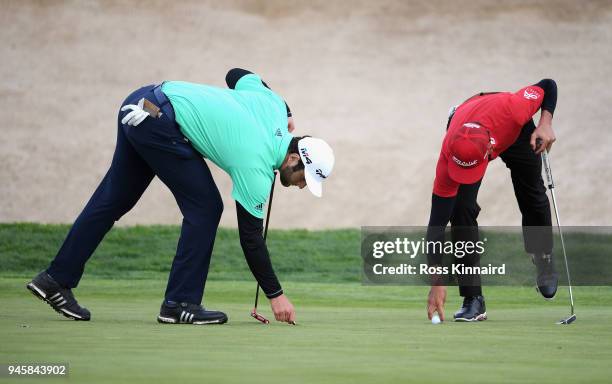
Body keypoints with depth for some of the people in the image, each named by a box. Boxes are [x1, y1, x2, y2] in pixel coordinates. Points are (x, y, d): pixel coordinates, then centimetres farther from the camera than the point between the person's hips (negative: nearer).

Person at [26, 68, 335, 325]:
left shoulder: (274, 105, 5)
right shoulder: (257, 168, -12)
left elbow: (237, 75, 23)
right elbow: (250, 237, -6)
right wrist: (275, 295, -1)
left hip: (141, 104, 9)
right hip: (159, 123, -9)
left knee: (113, 200, 12)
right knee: (205, 209, -4)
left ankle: (56, 279, 15)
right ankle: (180, 304, 0)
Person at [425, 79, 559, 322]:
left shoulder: (512, 109, -46)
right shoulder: (448, 158, -42)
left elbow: (548, 86, -24)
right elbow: (436, 224, -36)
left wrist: (546, 123, -39)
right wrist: (438, 283, -38)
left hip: (515, 130, 1)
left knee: (532, 197, 10)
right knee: (461, 209, -18)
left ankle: (544, 259, 41)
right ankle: (473, 299, -11)